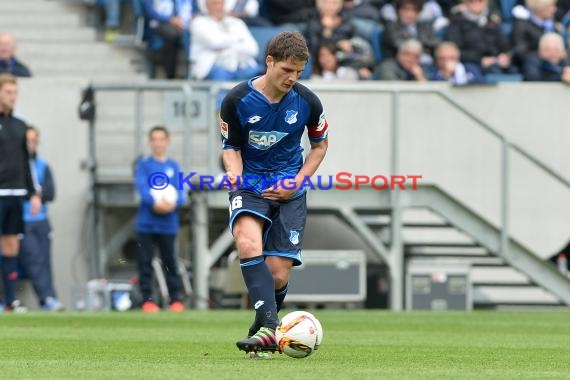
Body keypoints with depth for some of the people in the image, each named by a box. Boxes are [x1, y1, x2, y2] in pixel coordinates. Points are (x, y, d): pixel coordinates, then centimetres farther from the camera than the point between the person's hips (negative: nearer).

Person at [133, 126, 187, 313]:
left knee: (170, 261, 1)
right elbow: (142, 187, -9)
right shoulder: (143, 164, 4)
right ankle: (147, 300, 3)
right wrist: (155, 202, -26)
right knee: (145, 262, -2)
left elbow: (181, 192, 2)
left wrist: (173, 203, -20)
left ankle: (175, 299, 8)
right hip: (146, 222, -1)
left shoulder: (174, 166, 10)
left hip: (168, 225, 1)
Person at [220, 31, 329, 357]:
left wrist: (297, 182, -2)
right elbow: (231, 147, 3)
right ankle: (269, 326, -40)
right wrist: (235, 173, -19)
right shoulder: (237, 100, -9)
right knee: (248, 244, -32)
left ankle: (261, 330, 22)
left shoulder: (308, 102, -5)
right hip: (250, 184, -1)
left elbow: (320, 145, 11)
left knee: (278, 275, -6)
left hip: (289, 191, 1)